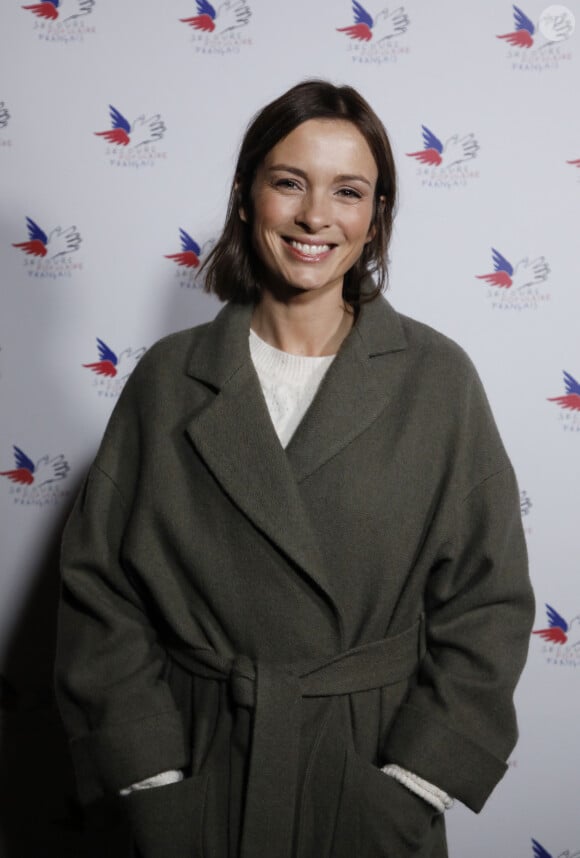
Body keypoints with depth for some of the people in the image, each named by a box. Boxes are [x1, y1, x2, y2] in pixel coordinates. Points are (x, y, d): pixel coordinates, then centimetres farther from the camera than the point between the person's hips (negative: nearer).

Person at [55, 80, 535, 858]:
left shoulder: (437, 378, -7)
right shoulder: (170, 379, -5)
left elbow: (488, 600, -6)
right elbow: (98, 588, -4)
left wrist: (409, 788, -9)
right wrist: (155, 783, -8)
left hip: (371, 774, 0)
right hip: (197, 774, 1)